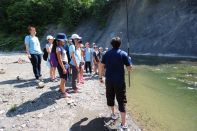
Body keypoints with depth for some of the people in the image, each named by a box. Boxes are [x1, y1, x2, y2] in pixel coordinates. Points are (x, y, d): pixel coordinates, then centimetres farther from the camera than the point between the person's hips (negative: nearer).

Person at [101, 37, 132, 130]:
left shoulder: (107, 54, 3)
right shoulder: (123, 54, -6)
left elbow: (102, 66, 4)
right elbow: (129, 68, -6)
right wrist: (128, 60, 12)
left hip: (109, 80, 3)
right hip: (119, 81, -3)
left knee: (110, 97, 22)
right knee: (121, 101, 0)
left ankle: (113, 114, 41)